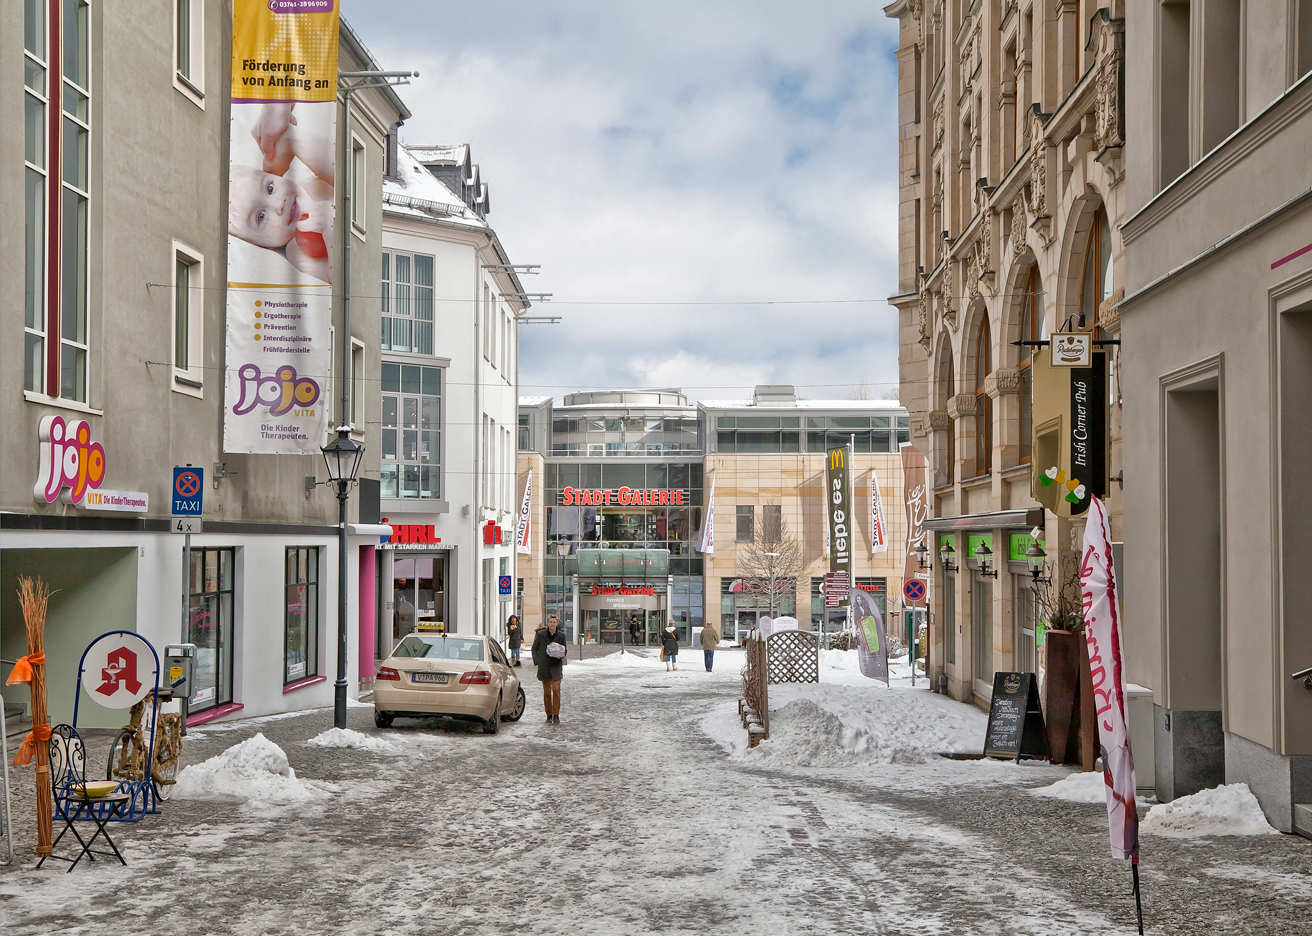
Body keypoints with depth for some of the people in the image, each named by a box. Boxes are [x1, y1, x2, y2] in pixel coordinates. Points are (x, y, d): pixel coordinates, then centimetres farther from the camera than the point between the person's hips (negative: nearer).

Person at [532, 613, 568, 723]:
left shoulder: (561, 636, 1)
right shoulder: (541, 634, 1)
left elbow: (564, 650, 11)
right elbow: (534, 649, 10)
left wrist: (560, 655, -11)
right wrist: (537, 661, 0)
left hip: (556, 666, -1)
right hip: (544, 667, 1)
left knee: (556, 689, -14)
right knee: (546, 692, 5)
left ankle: (556, 715, -10)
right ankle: (549, 715, 14)